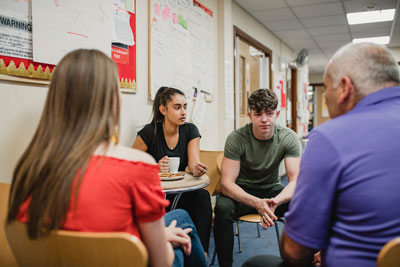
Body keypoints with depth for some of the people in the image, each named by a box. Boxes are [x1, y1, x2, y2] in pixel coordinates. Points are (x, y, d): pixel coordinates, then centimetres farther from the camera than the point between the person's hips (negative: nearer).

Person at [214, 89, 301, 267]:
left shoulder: (288, 138, -12)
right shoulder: (236, 138, -18)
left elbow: (296, 180, -17)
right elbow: (226, 183, -22)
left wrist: (276, 201, -40)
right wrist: (257, 203, -40)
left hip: (272, 189, 2)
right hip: (242, 192, -2)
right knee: (223, 207, -34)